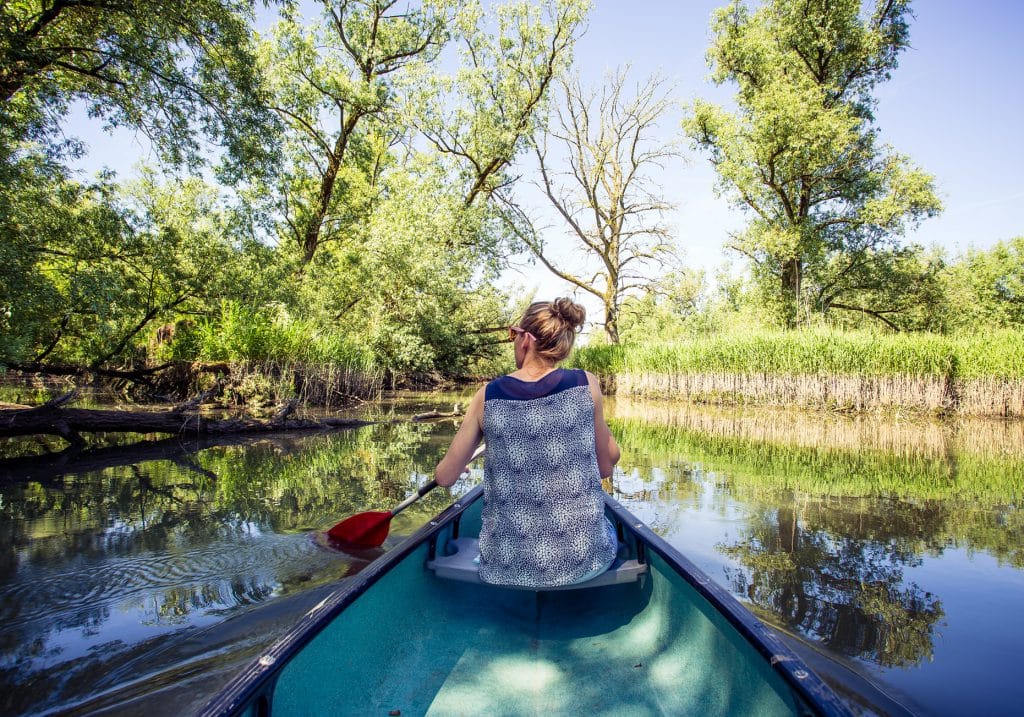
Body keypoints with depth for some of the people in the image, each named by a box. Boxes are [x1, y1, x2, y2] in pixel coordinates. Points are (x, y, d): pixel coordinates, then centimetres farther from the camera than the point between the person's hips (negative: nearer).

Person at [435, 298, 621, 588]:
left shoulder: (487, 395, -9)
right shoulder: (586, 384, -10)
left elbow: (445, 477, 0)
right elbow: (607, 466, 0)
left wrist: (447, 467, 24)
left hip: (506, 568, 1)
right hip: (584, 560, -1)